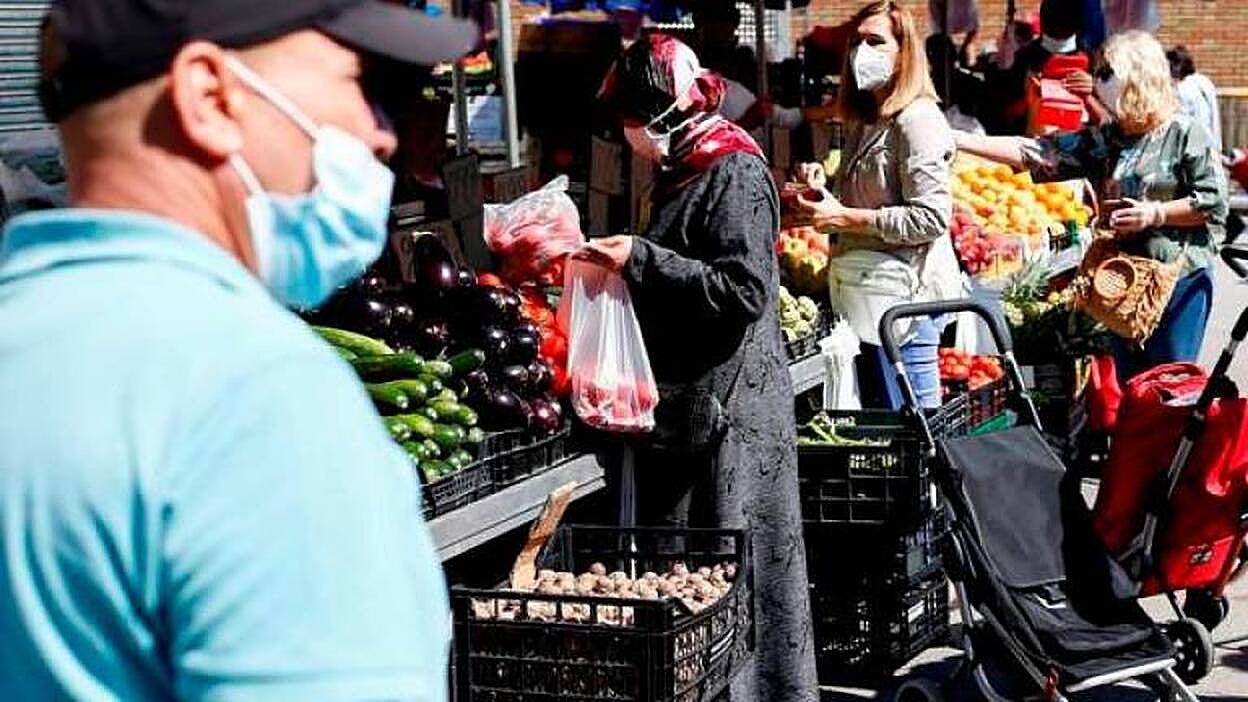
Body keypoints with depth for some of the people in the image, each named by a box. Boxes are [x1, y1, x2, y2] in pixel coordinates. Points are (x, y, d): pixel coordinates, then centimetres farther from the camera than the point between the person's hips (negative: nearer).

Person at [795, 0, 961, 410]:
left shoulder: (917, 119, -12)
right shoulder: (864, 122, 15)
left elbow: (931, 217, -19)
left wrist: (845, 218, -17)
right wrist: (825, 190, 6)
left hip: (906, 291, -9)